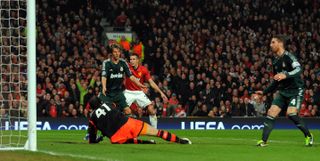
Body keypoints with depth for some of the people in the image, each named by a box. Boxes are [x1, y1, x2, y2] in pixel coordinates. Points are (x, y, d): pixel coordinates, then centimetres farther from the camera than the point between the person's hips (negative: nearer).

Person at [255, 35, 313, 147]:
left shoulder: (288, 56, -11)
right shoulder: (276, 62, 14)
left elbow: (298, 69, -27)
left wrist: (286, 75, -42)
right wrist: (264, 92, 22)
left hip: (295, 90, -7)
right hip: (283, 92, 8)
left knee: (291, 113, -23)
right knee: (271, 113, -6)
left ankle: (308, 136, -2)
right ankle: (263, 141, -3)